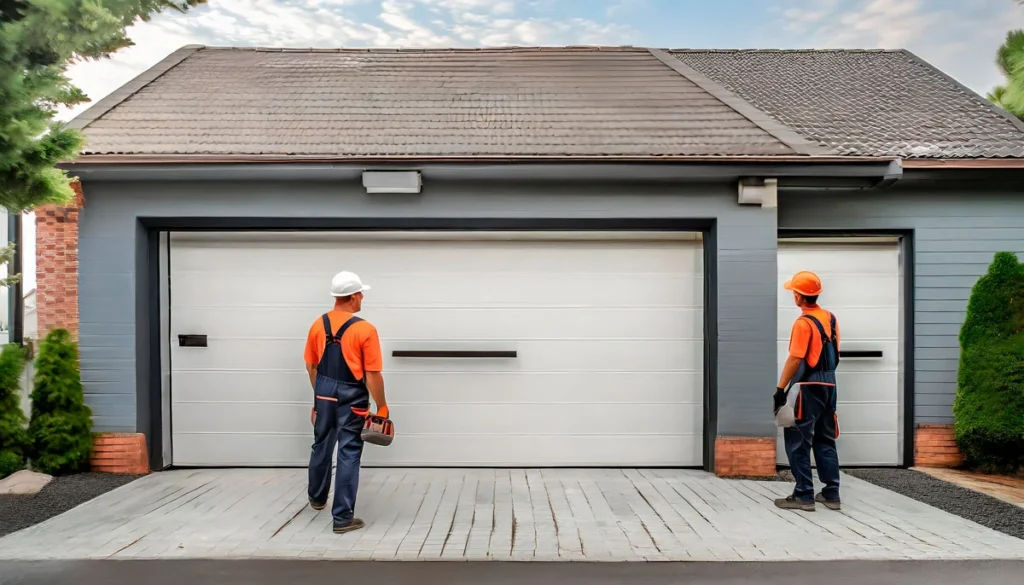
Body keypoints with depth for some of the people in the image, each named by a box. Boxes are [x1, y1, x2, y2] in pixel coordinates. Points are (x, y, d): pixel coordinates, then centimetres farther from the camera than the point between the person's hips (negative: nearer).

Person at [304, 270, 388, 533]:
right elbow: (373, 375, -16)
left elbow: (311, 366, 9)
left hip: (324, 395, 6)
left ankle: (317, 497, 43)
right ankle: (343, 517, 4)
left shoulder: (318, 325, 1)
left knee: (322, 447, 22)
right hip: (351, 398, -6)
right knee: (348, 454, 0)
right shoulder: (365, 329, -16)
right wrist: (382, 408, -7)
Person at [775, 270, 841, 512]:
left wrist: (780, 388, -17)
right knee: (825, 441, 15)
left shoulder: (804, 322, -16)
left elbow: (795, 359, -21)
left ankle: (804, 495, 2)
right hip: (829, 385, 9)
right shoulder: (830, 318, 10)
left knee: (798, 442, -1)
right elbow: (834, 353, 16)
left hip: (808, 388, -8)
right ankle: (831, 493, 19)